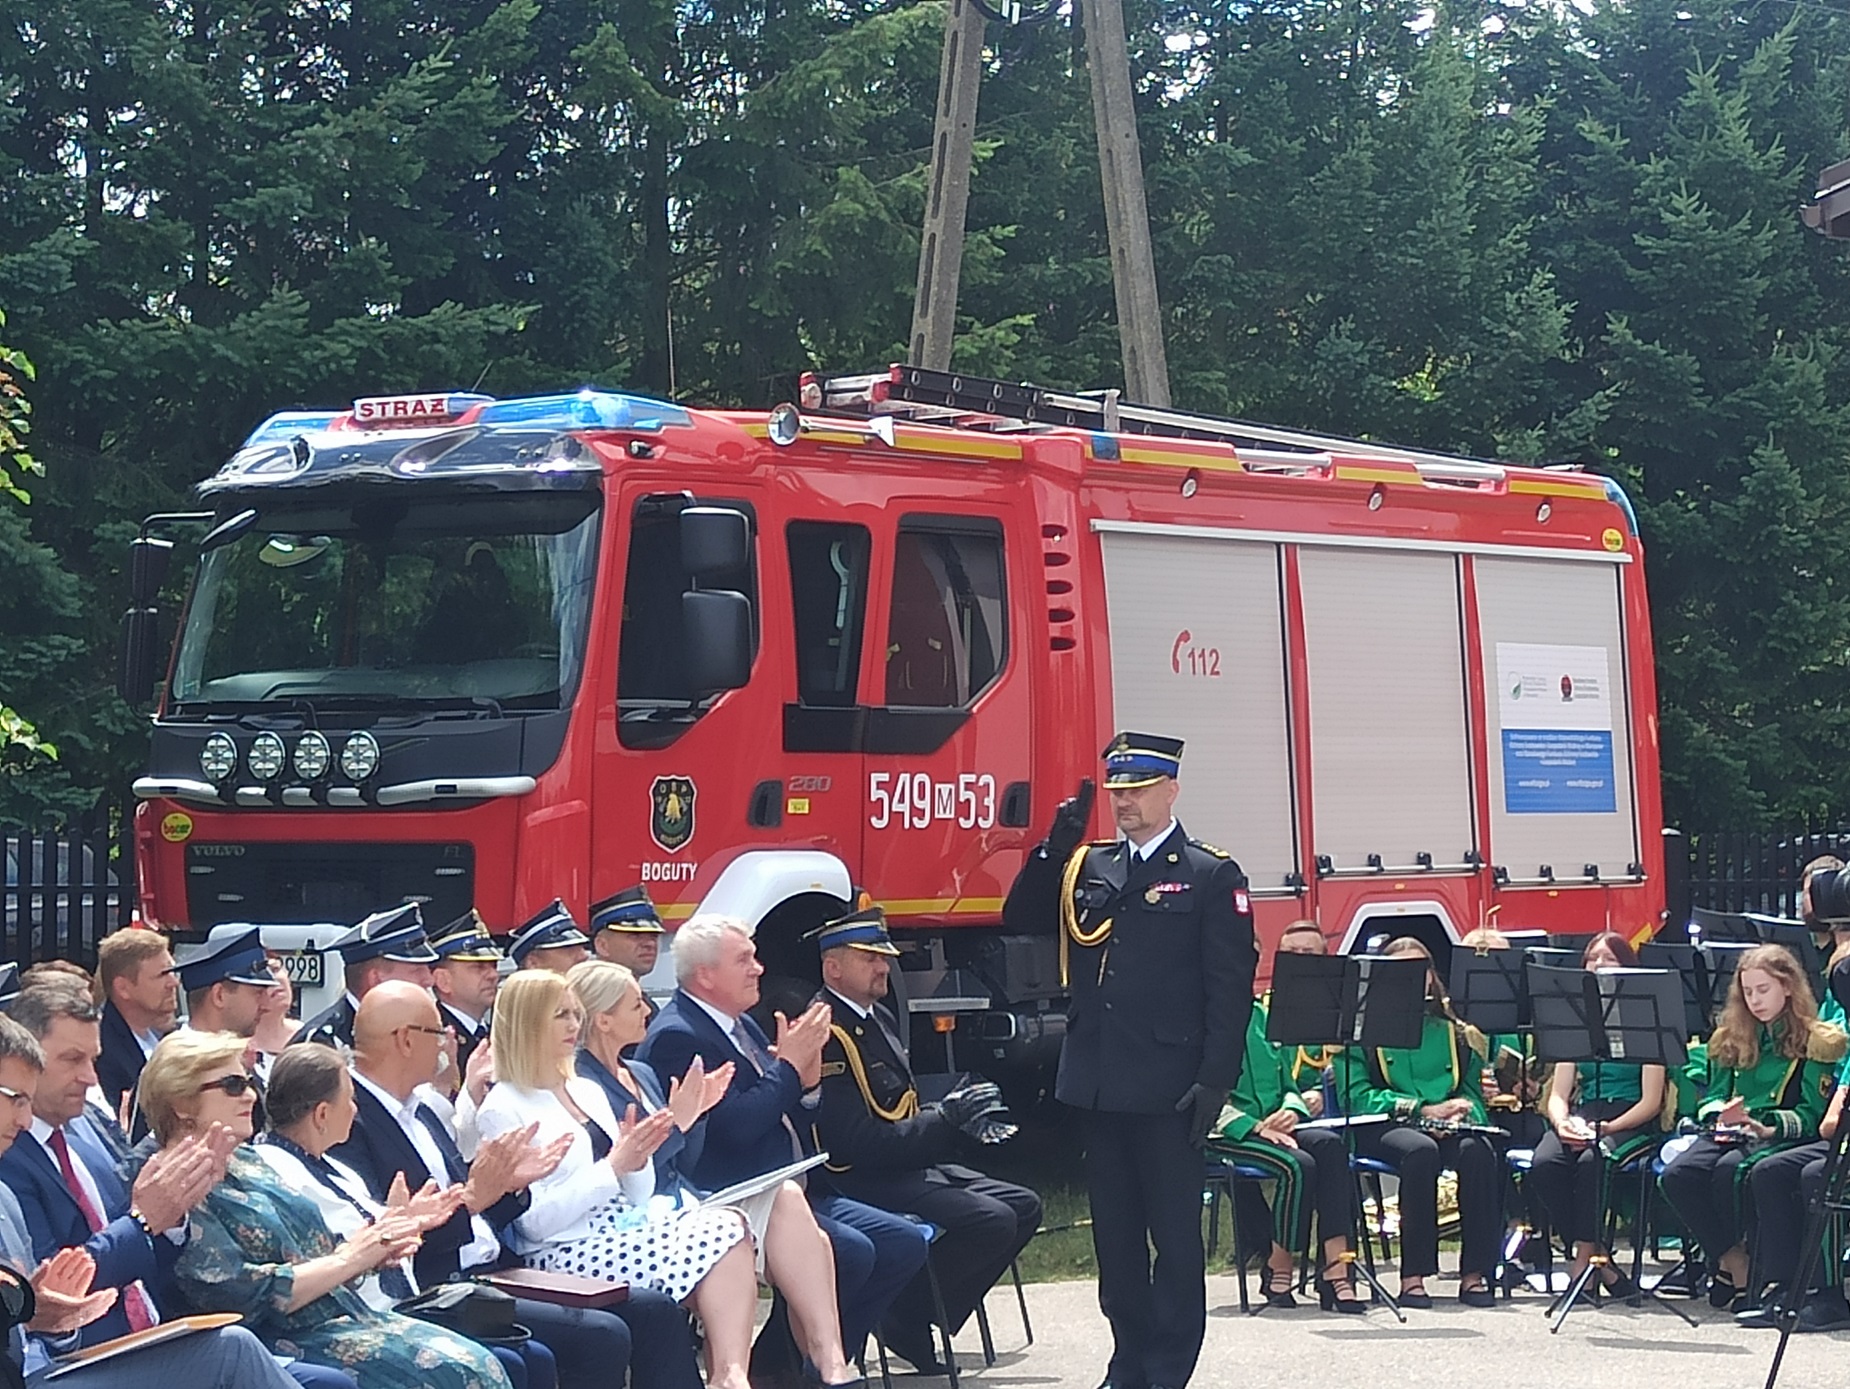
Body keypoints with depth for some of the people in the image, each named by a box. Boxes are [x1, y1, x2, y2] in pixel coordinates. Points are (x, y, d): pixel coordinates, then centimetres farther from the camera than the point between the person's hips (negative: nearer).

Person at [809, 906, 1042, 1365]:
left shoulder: (877, 1018, 15)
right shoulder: (827, 1037, -18)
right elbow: (862, 1144, -24)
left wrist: (964, 1120, 1)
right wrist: (946, 1118, -22)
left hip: (912, 1168, 10)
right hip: (859, 1184, -10)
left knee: (1023, 1207, 6)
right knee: (992, 1221, -23)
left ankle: (922, 1314, 6)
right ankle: (905, 1321, -8)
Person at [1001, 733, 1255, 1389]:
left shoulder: (1211, 876, -3)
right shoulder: (1087, 868, 14)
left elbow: (1230, 987, -7)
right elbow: (1019, 918, 9)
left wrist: (1216, 1080, -15)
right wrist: (1055, 847, -3)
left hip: (1167, 1088, -6)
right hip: (1099, 1083, 6)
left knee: (1175, 1232, 0)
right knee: (1114, 1230, 11)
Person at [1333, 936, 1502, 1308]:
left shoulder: (1454, 1032, 21)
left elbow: (1474, 1095, 15)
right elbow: (1356, 1096, -3)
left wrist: (1460, 1113, -10)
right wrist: (1423, 1110, -11)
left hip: (1448, 1128, 3)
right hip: (1383, 1129, -3)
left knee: (1478, 1150, -32)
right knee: (1420, 1149, -38)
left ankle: (1475, 1274, -29)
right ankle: (1413, 1277, -34)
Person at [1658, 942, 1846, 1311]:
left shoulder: (1815, 1041, 2)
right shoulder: (1732, 1039, 20)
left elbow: (1812, 1114, -5)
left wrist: (1767, 1126, -21)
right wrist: (1721, 1117, -4)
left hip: (1784, 1139, -5)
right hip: (1732, 1135, 5)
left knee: (1731, 1170, -38)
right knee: (1677, 1175, -27)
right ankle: (1733, 1262, -16)